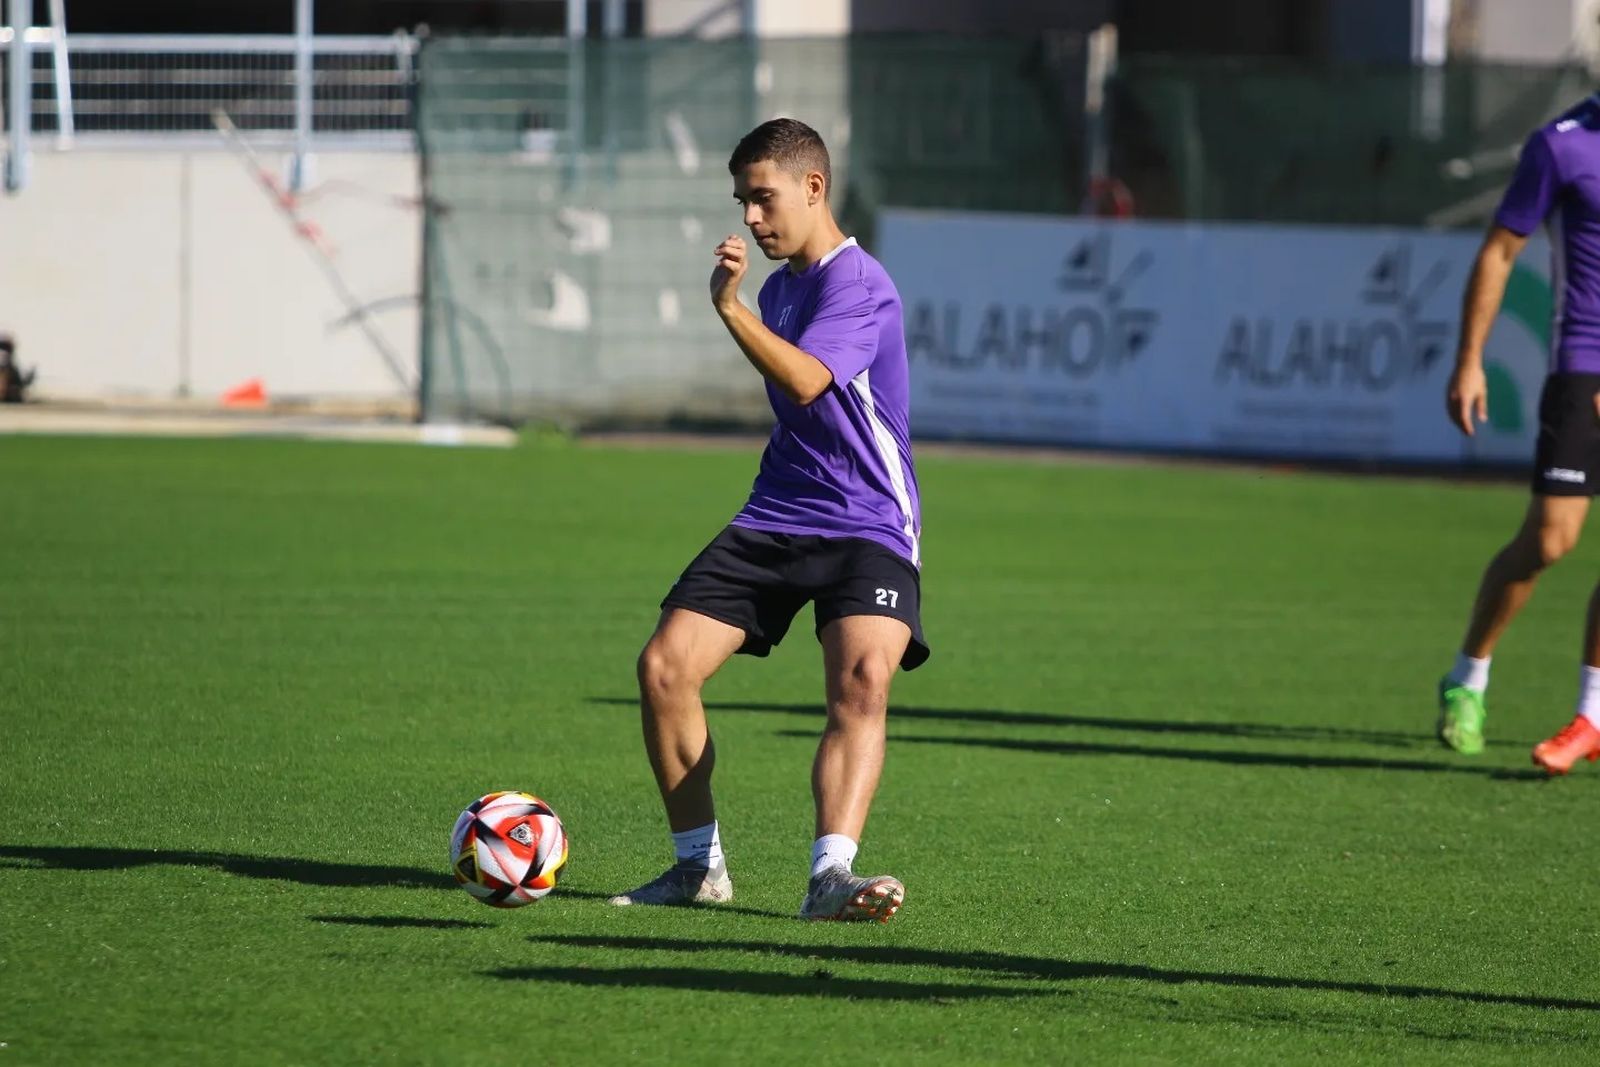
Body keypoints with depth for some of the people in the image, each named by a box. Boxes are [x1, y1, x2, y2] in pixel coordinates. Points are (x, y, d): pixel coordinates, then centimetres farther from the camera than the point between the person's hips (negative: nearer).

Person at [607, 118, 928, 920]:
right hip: (776, 517, 8)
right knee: (664, 667, -8)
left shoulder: (856, 282, -12)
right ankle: (699, 865, 5)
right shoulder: (778, 286, 15)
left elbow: (806, 382, -30)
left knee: (864, 677, -31)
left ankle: (830, 875, -42)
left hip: (866, 528, -8)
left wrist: (729, 306, -35)